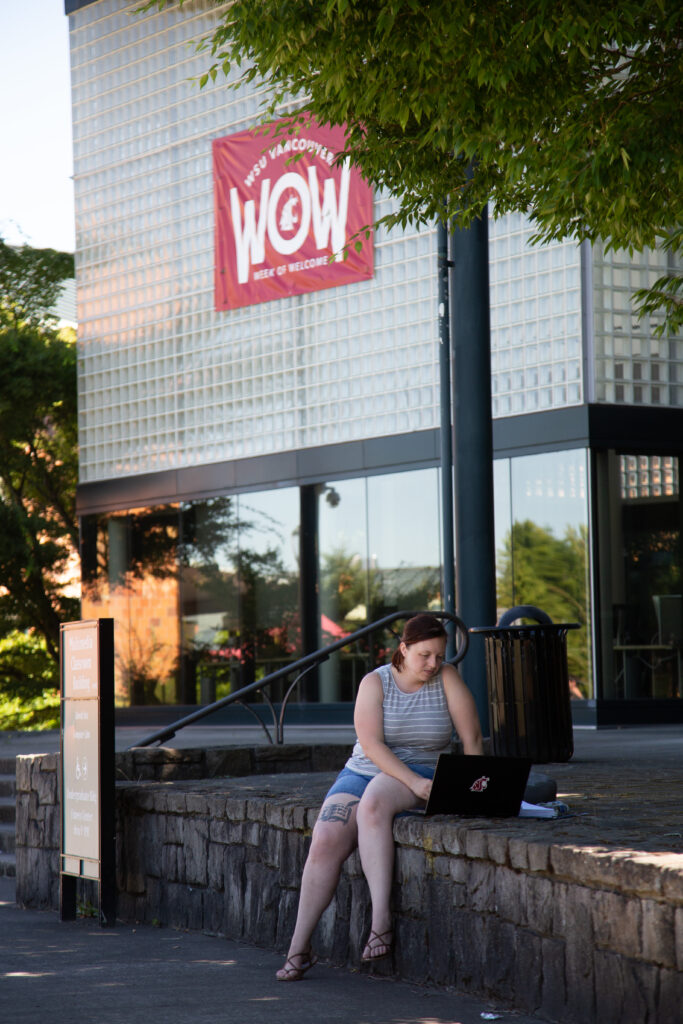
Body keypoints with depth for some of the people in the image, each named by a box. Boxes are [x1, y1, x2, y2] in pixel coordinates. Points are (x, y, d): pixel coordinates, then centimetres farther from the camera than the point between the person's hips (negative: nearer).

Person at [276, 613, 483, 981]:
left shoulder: (446, 678, -2)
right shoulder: (375, 682, -4)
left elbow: (472, 737, -3)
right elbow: (371, 744, -15)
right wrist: (415, 782, -26)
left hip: (421, 773, -2)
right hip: (362, 773, 2)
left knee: (373, 803, -37)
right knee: (325, 840, -23)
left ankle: (381, 920, -38)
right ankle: (299, 947, -16)